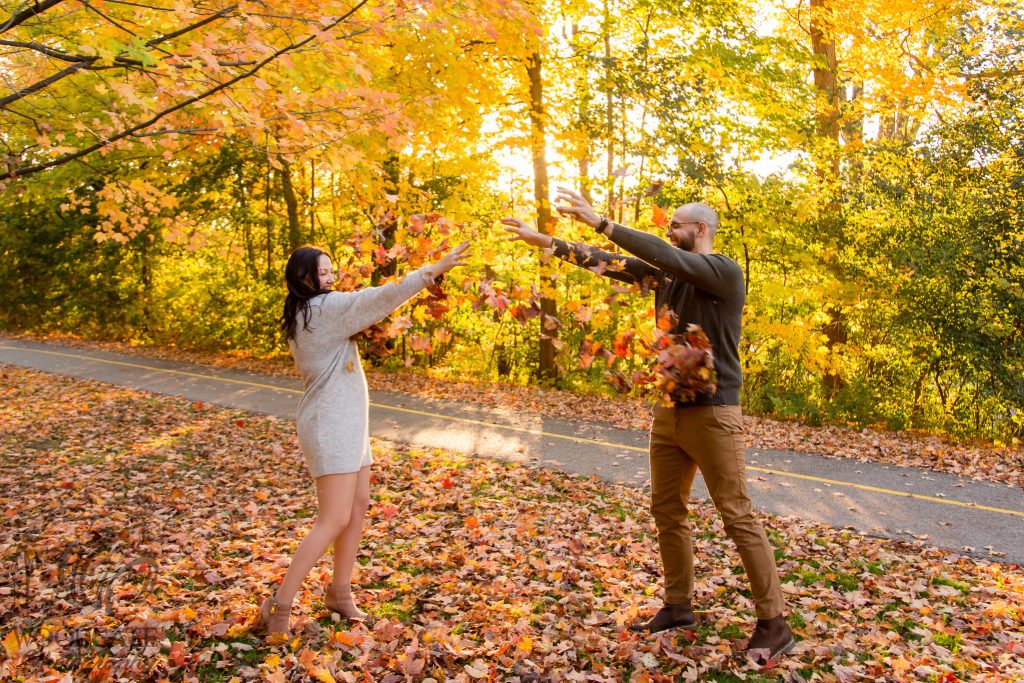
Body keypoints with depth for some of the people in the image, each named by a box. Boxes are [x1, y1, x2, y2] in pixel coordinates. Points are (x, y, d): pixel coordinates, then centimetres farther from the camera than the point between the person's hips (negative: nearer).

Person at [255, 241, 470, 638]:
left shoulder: (302, 317, 11)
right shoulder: (325, 307, -16)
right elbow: (382, 297, -20)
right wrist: (435, 269, -17)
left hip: (345, 425, 10)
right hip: (330, 428, -10)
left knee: (358, 506, 14)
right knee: (334, 520, -9)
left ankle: (340, 593, 24)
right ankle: (279, 606, -4)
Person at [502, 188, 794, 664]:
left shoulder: (725, 272, -11)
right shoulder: (667, 275, 11)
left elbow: (664, 255, -24)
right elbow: (611, 264, 10)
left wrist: (599, 222, -24)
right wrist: (545, 242, 6)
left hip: (712, 412, -8)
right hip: (669, 410, 8)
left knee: (738, 517, -3)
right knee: (666, 510, 12)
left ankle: (773, 625, 7)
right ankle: (678, 606, 25)